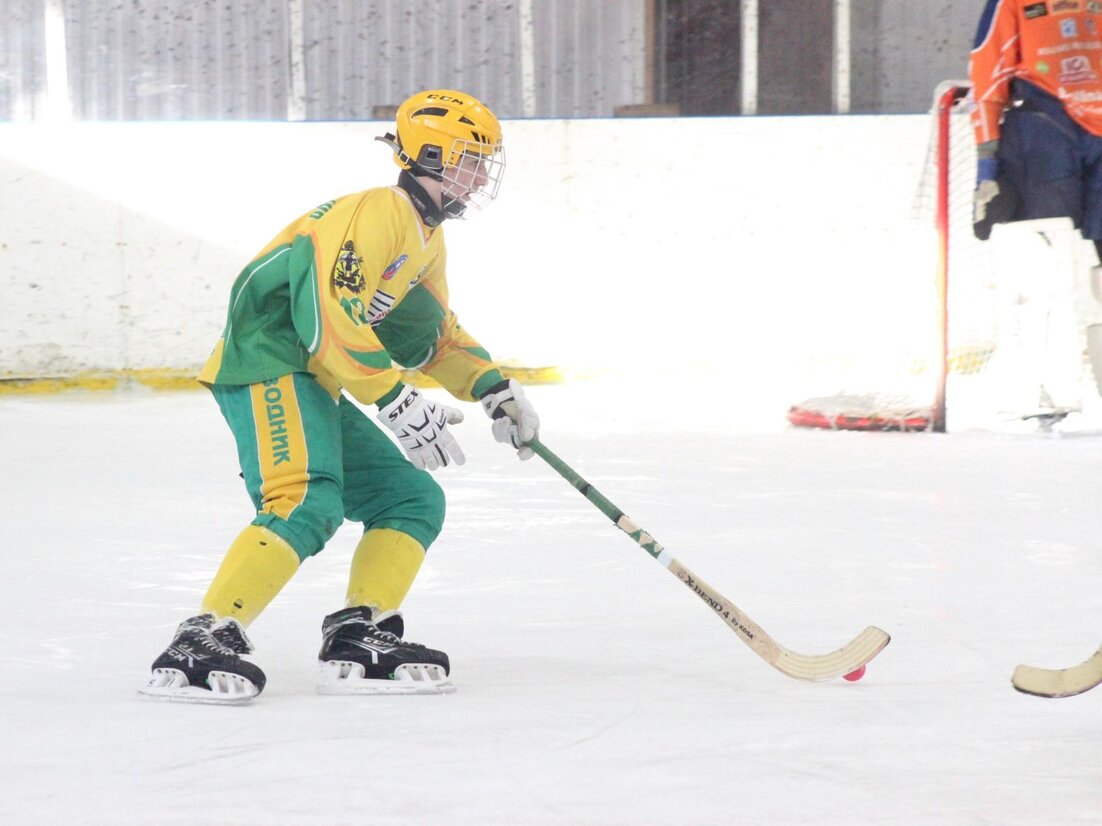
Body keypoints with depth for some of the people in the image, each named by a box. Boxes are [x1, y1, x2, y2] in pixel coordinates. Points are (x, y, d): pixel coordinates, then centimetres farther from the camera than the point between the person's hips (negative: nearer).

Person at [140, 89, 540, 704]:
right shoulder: (378, 214, -15)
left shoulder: (427, 240, 20)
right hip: (268, 369, -11)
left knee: (413, 498, 9)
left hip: (315, 388, 11)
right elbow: (331, 315, -24)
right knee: (309, 502, -30)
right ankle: (204, 642, -35)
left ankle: (359, 637, 5)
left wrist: (493, 388, 15)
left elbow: (439, 333, 30)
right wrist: (397, 401, -24)